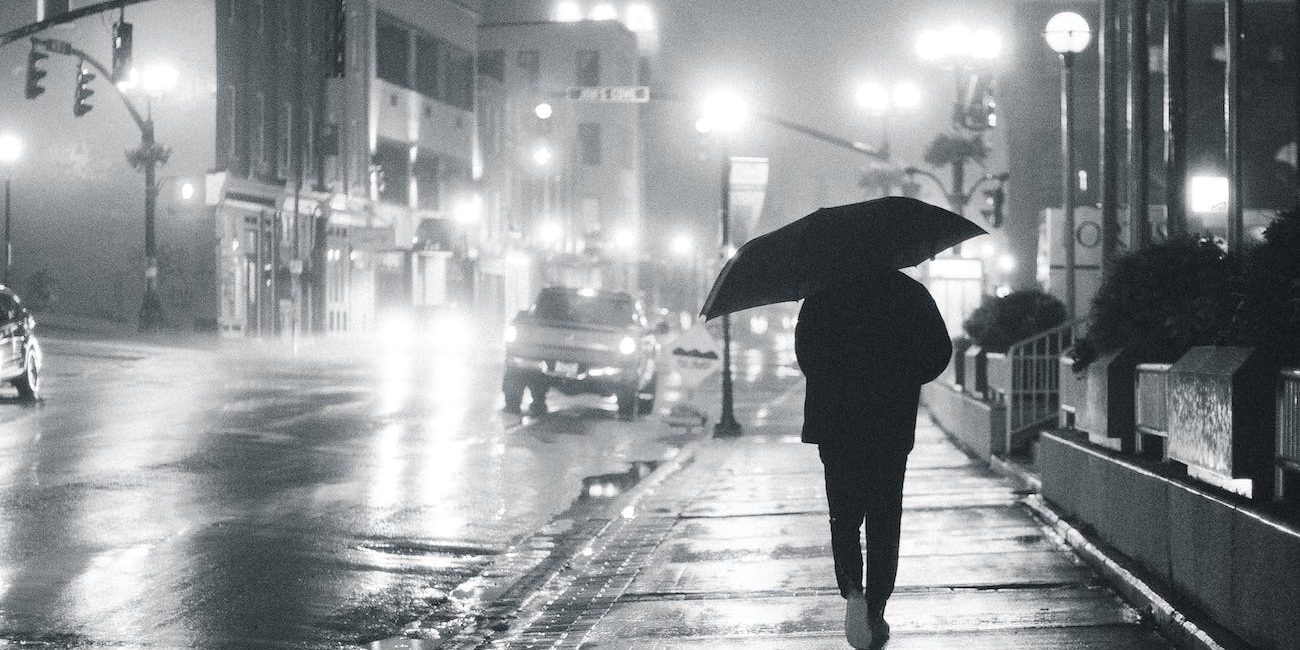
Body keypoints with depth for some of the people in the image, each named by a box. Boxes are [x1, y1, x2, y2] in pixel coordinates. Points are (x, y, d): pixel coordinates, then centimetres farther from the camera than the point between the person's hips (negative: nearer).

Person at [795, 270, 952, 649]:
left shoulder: (825, 292, 0)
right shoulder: (912, 293, 1)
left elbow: (805, 347, -6)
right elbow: (939, 350, -3)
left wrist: (830, 386, 8)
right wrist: (902, 382, 11)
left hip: (835, 422, 0)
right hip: (893, 427, 0)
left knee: (844, 516, 10)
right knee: (885, 520, 9)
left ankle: (852, 589, -13)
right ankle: (875, 613, 8)